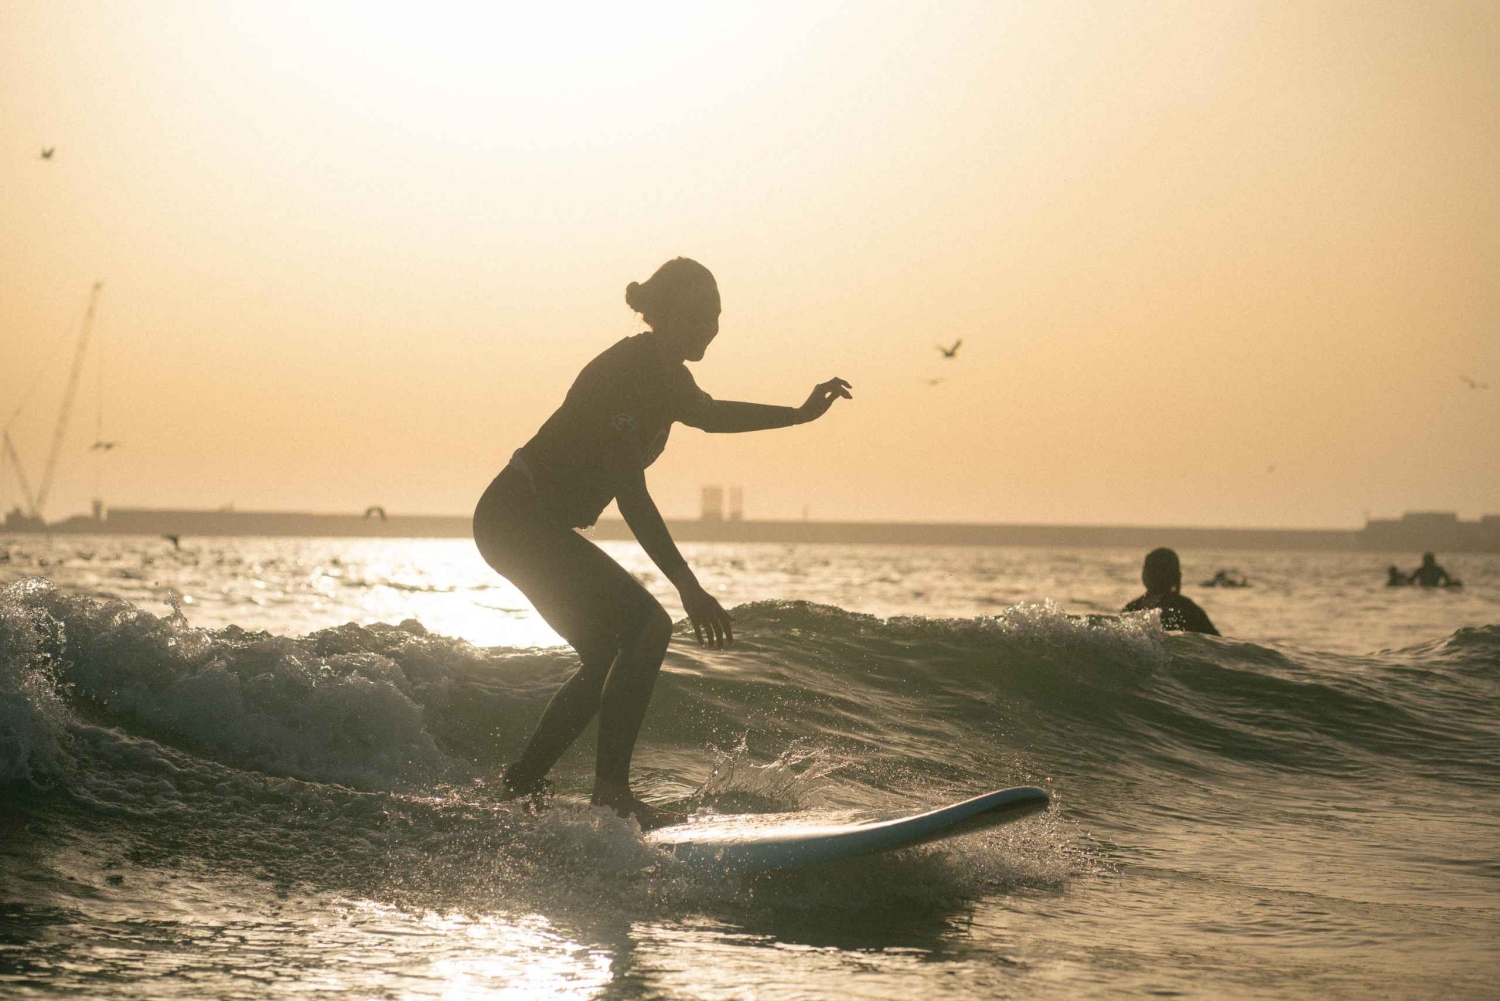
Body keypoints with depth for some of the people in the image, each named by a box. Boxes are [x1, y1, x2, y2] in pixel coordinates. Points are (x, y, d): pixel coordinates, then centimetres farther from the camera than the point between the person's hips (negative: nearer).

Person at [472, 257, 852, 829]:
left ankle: (518, 789, 17)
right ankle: (611, 790, -18)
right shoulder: (623, 374, -20)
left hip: (527, 523, 10)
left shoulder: (666, 376, 9)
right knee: (647, 625, -17)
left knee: (610, 657, 13)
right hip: (517, 518, -10)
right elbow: (631, 493, -26)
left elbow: (709, 413, 29)